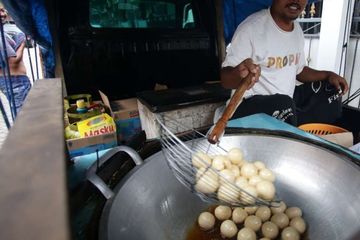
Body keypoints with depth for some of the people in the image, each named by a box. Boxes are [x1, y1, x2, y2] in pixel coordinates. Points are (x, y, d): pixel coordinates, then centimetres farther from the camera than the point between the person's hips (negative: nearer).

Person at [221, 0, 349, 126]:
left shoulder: (298, 30, 8)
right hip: (252, 107, -8)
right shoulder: (251, 27, -17)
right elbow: (225, 79, -19)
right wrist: (239, 73, -41)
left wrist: (328, 75, 6)